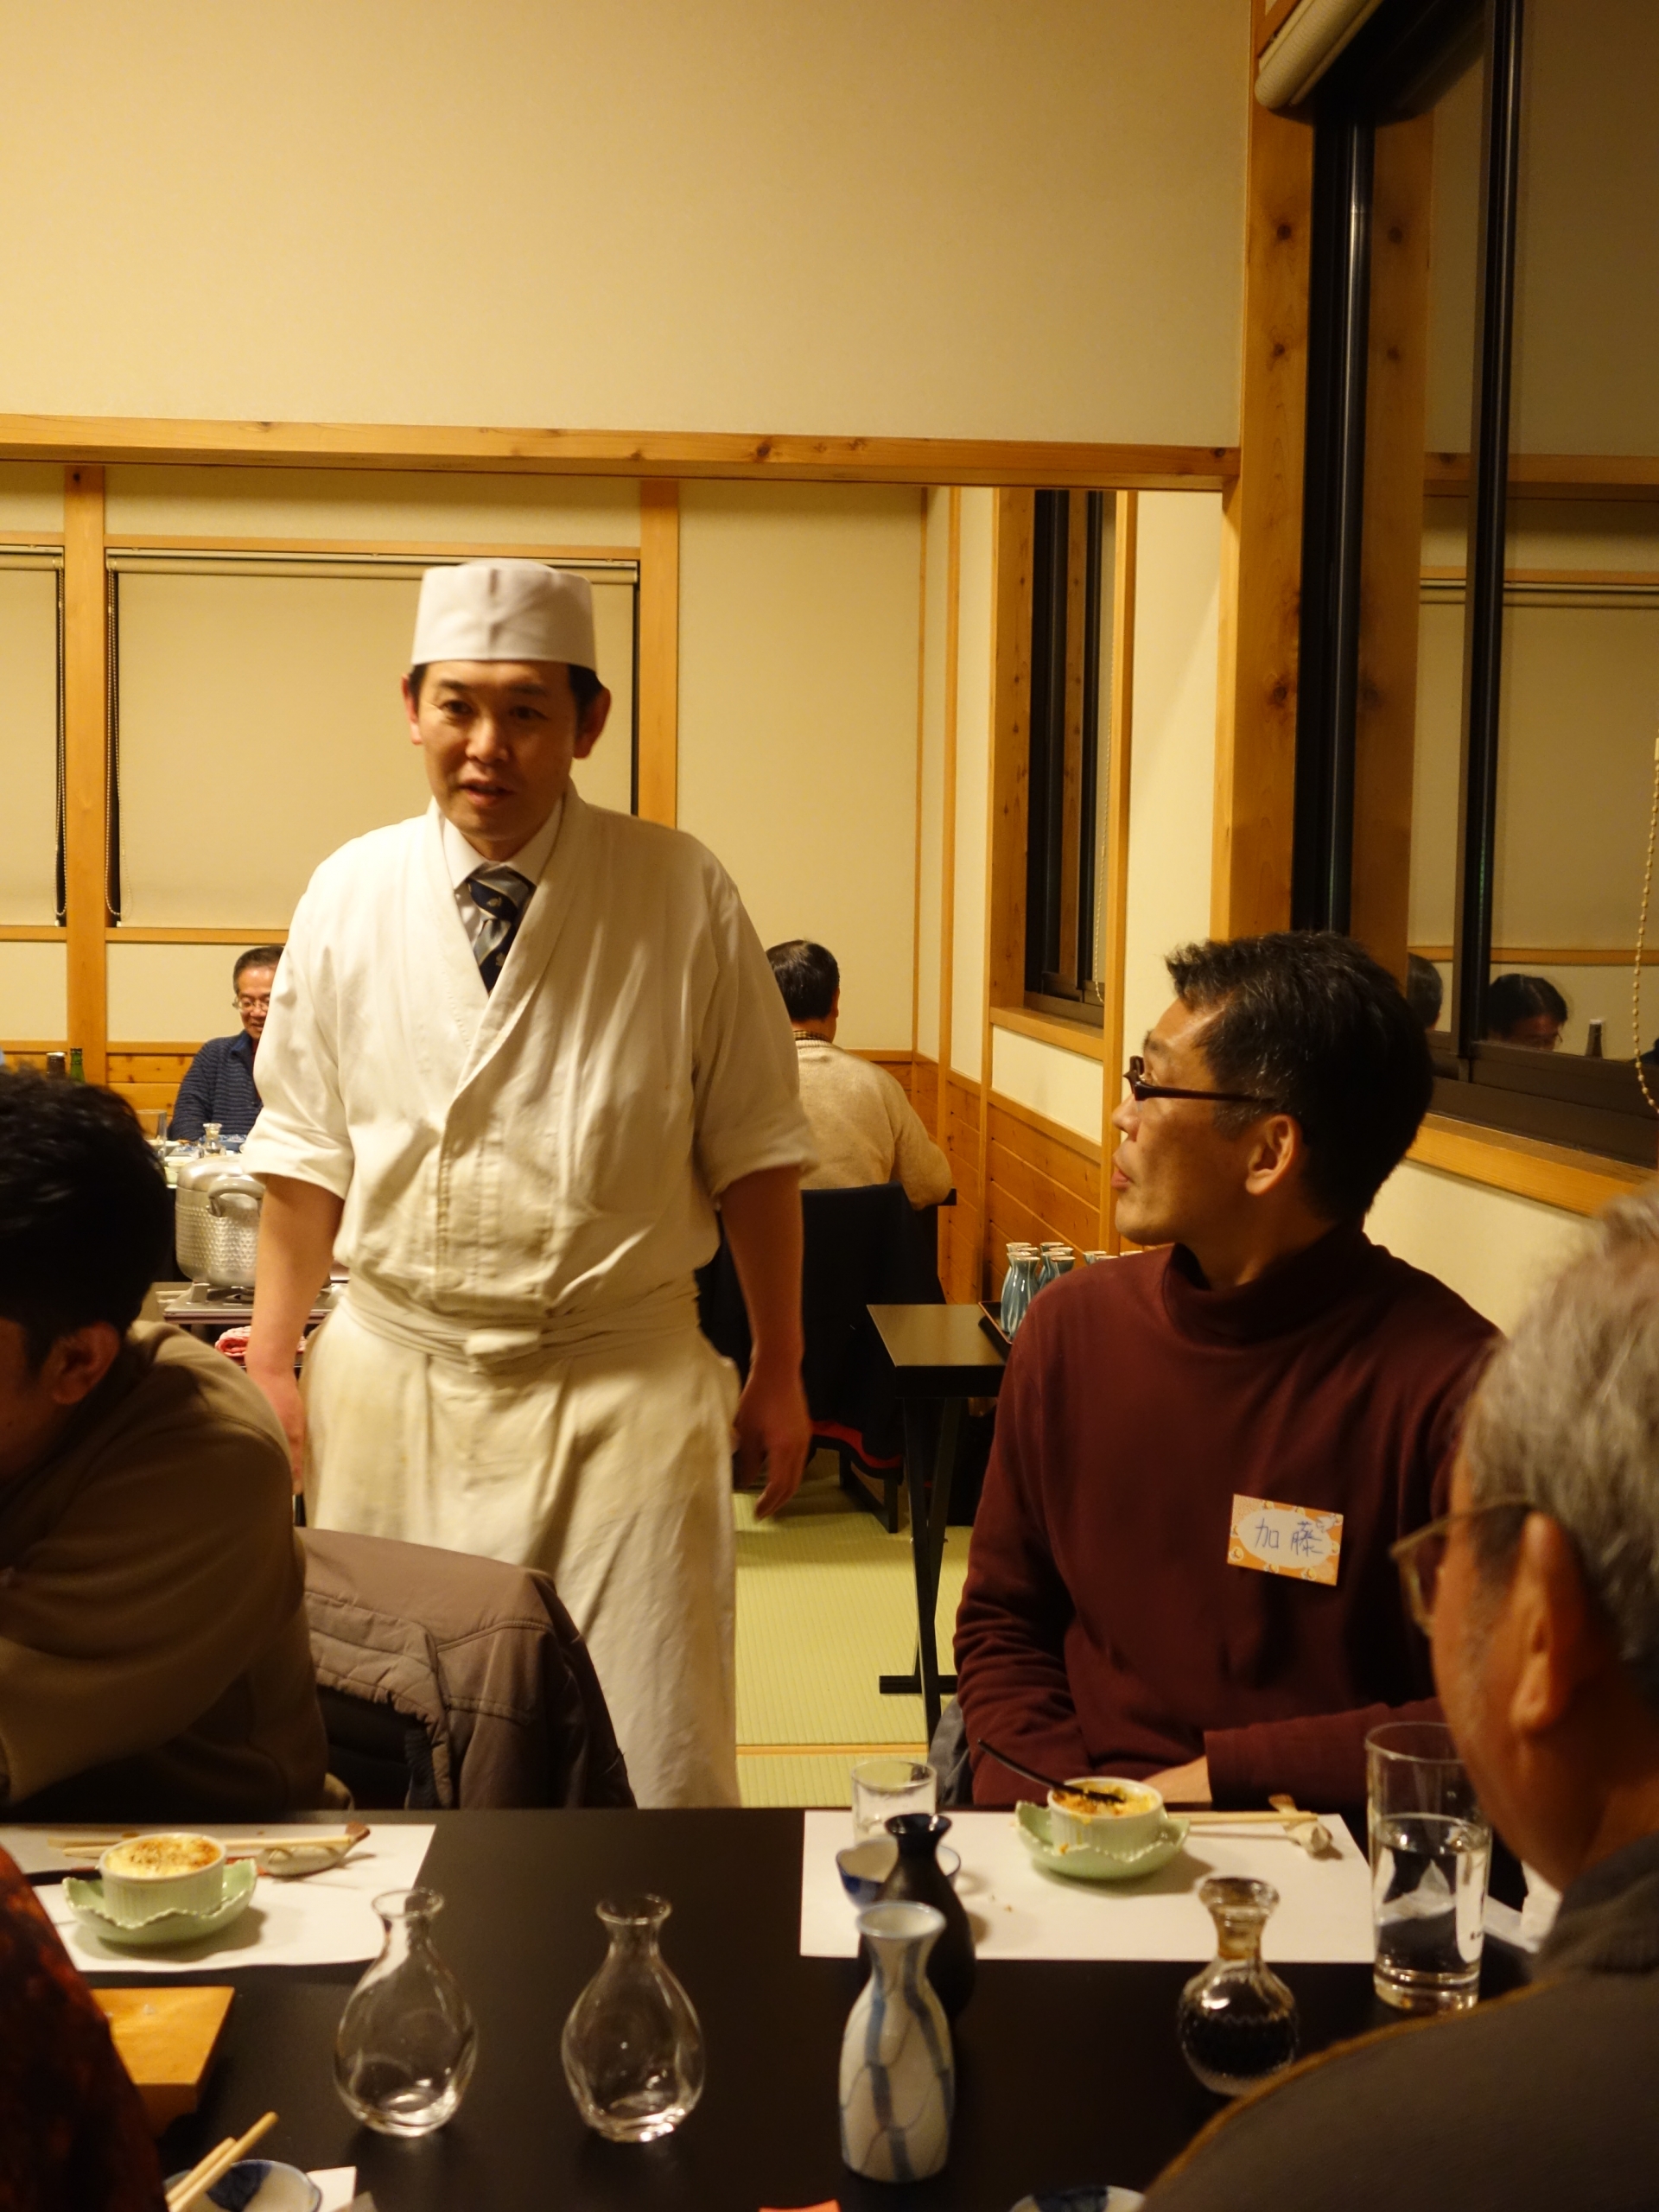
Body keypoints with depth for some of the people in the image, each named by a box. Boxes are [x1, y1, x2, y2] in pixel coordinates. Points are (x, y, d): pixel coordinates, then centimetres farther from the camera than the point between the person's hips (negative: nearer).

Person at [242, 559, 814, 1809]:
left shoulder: (684, 897, -3)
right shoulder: (350, 896, 2)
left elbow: (754, 1153, 1)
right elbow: (306, 1153, 8)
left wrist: (779, 1373, 3)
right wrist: (272, 1362, 6)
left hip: (625, 1384, -1)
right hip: (395, 1381, 2)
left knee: (661, 1766, 1)